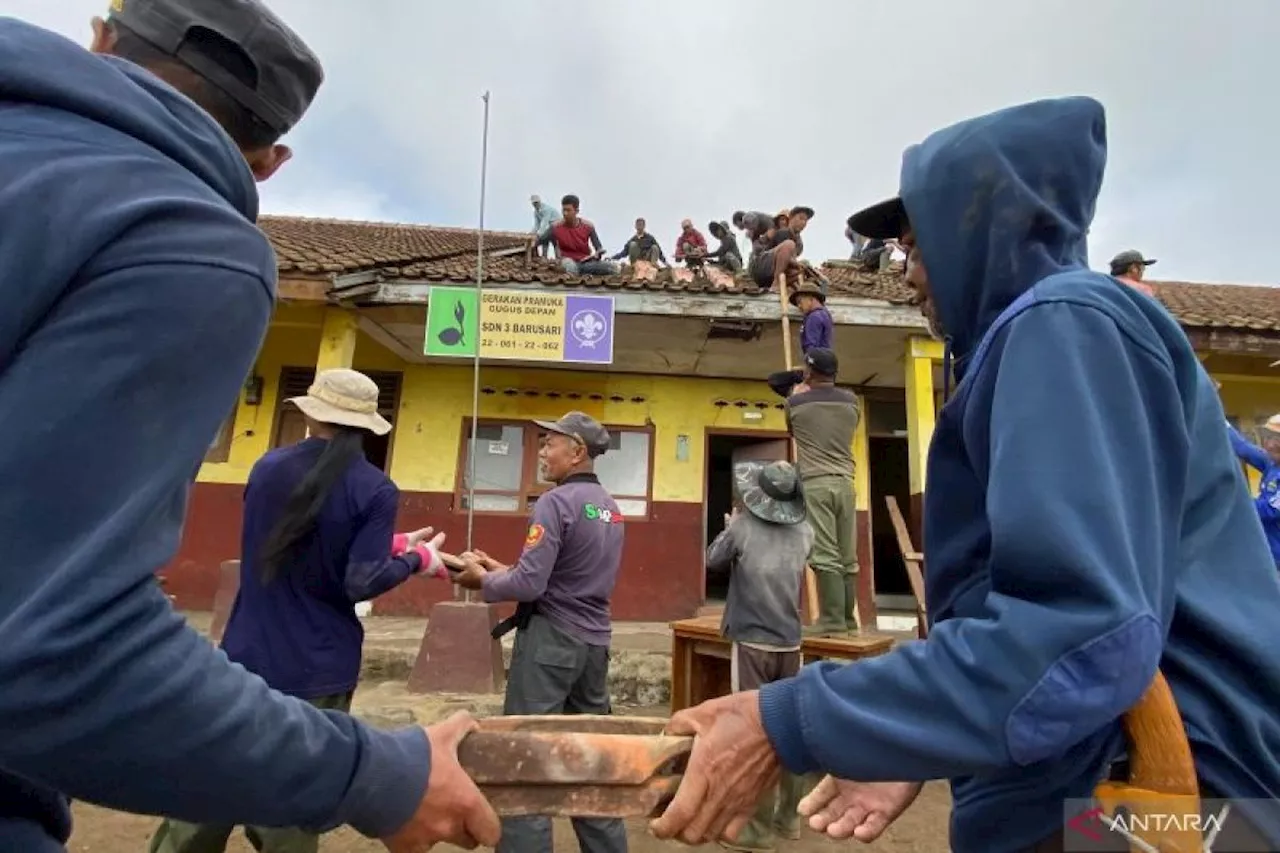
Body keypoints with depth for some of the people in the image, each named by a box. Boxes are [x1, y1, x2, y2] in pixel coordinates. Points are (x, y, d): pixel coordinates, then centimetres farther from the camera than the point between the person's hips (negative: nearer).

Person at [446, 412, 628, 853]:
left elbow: (529, 585, -20)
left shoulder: (556, 502, -15)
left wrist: (483, 581, -1)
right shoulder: (611, 507, 10)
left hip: (551, 640, -8)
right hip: (595, 641, 8)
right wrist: (502, 569, 15)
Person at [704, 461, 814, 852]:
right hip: (790, 643, 5)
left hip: (752, 643, -4)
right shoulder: (804, 533, 1)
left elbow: (713, 562, 4)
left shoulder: (742, 527, -12)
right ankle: (789, 817, 27)